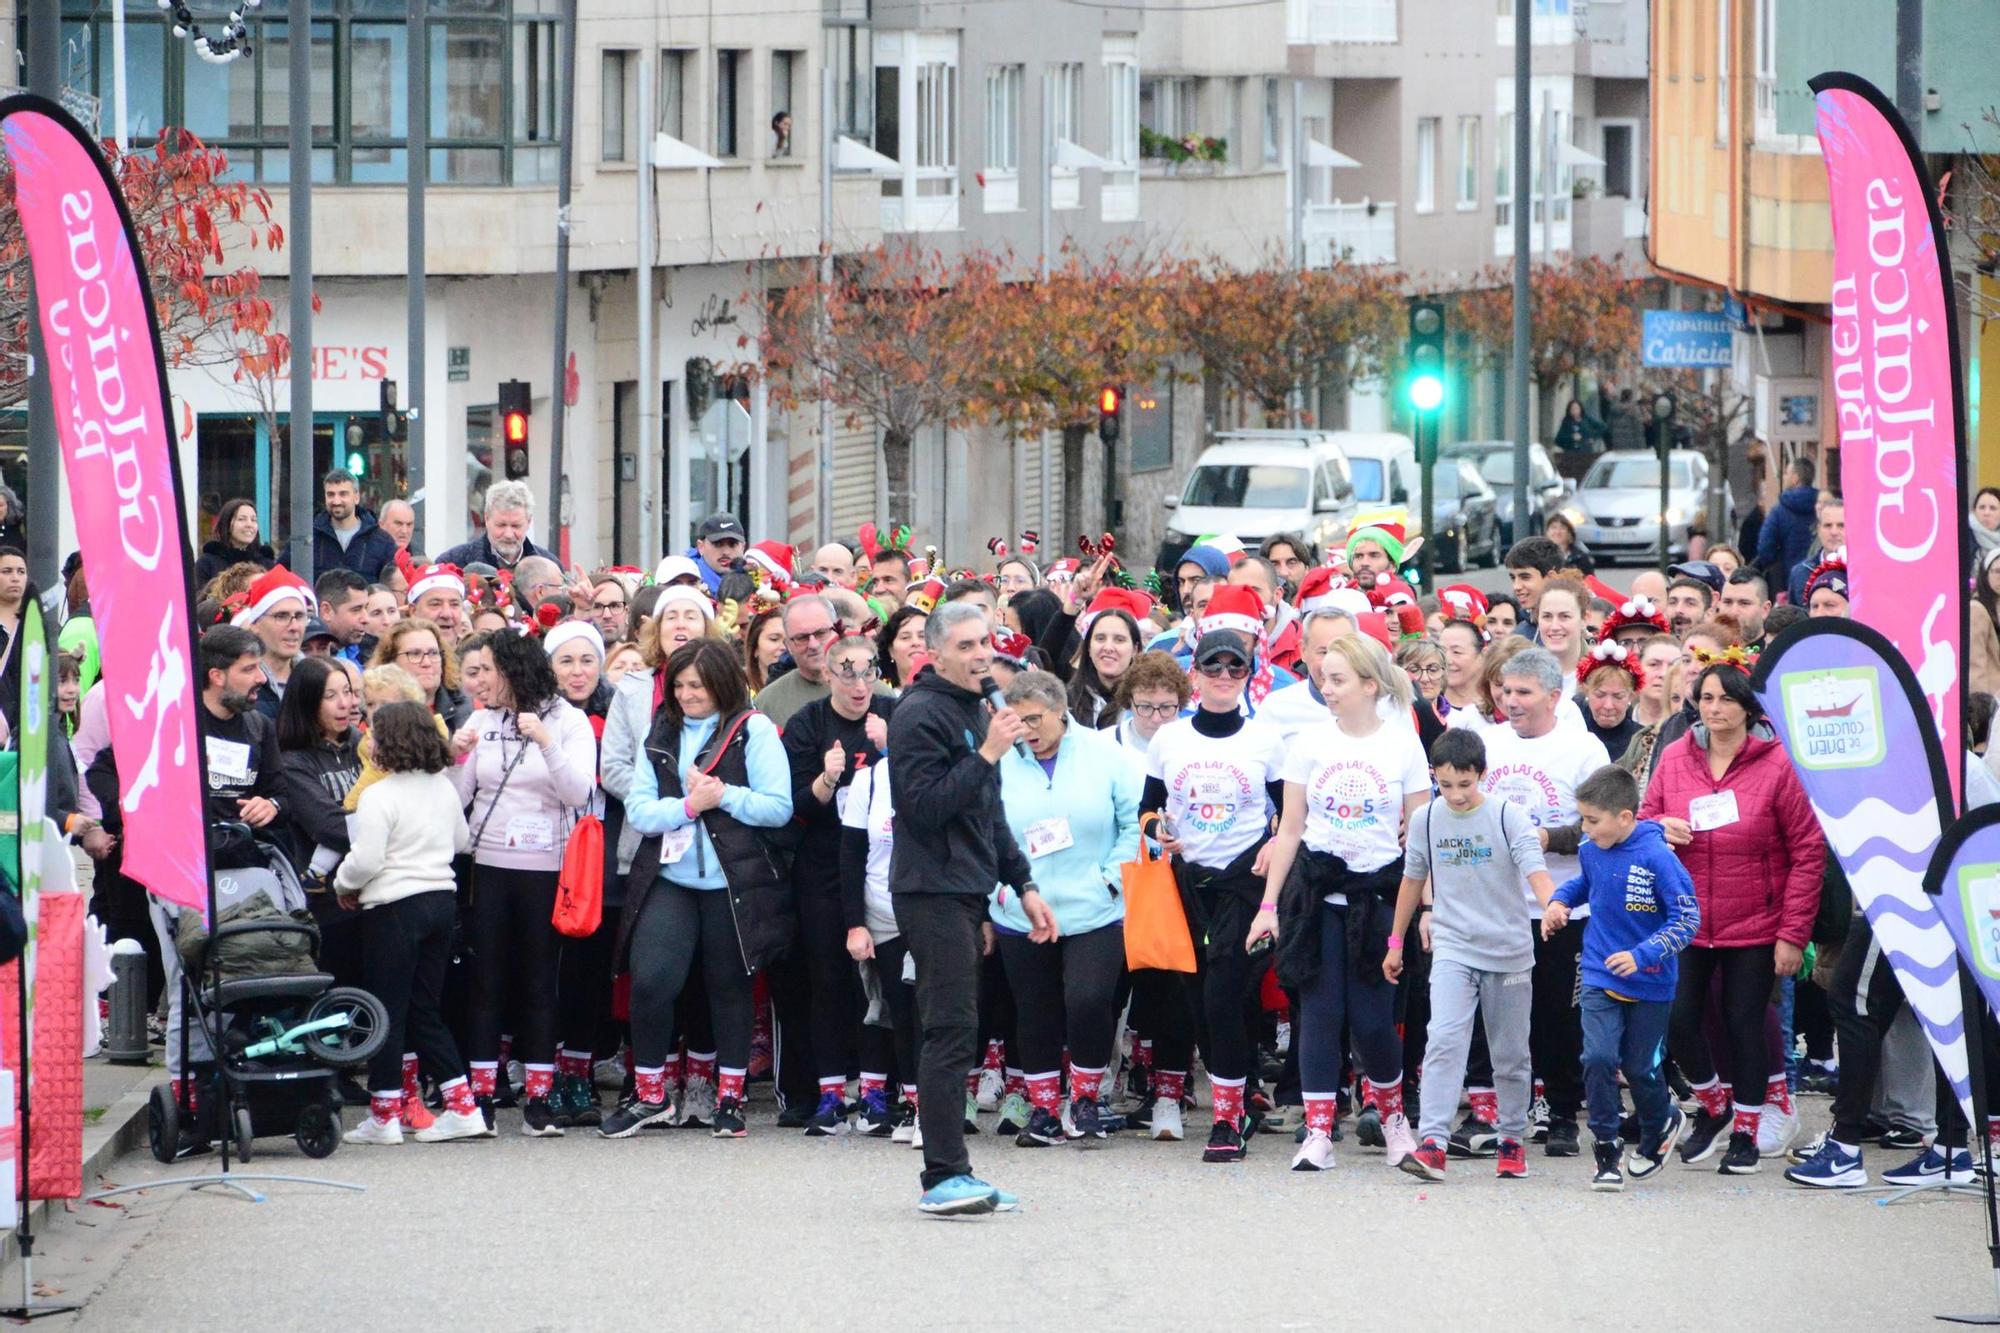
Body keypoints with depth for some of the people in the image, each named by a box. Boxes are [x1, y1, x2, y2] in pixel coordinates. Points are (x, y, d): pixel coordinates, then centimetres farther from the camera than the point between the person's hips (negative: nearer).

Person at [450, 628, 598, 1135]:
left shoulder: (568, 721, -1)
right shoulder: (481, 720, 7)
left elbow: (579, 792, -11)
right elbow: (457, 799, 7)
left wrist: (545, 741, -21)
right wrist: (458, 757, -11)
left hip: (545, 868, -3)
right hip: (488, 866, 3)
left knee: (539, 983, 1)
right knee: (486, 982, 1)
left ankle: (538, 1100, 5)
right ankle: (481, 1098, 4)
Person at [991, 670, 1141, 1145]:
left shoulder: (1103, 754, -1)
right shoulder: (1002, 764, 2)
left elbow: (1136, 823, -1)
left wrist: (1110, 878, -8)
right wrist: (1000, 887, -6)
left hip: (1095, 914, -2)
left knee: (1088, 1002, -16)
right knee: (1036, 1015, 9)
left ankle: (1086, 1097, 5)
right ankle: (1044, 1107, 23)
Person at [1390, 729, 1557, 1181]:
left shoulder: (1509, 817, -8)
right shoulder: (1426, 820, 2)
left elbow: (1535, 871, -20)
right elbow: (1413, 879, 15)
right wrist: (1396, 942, 20)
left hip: (1509, 952, -1)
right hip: (1452, 949, 1)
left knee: (1511, 1054, 9)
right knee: (1444, 1041, -17)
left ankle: (1513, 1140, 25)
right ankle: (1432, 1144, -24)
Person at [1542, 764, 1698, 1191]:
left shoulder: (1657, 858, -20)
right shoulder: (1591, 851, -3)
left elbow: (1687, 917, -18)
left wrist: (1643, 955, -26)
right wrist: (1560, 900, 2)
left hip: (1650, 984, -3)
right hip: (1600, 978, 3)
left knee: (1639, 1067, 9)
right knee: (1598, 1059, -13)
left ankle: (1660, 1127, 40)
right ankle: (1606, 1151, -3)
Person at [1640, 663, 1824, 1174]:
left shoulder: (1776, 764, -9)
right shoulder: (1674, 759, 1)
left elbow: (1808, 851, -7)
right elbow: (1642, 820, 14)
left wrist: (1793, 933, -10)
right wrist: (1659, 826, -13)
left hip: (1754, 926, -3)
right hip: (1687, 921, 3)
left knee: (1744, 1024, 3)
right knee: (1678, 1020, -1)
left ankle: (1745, 1132, 20)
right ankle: (1713, 1104, 27)